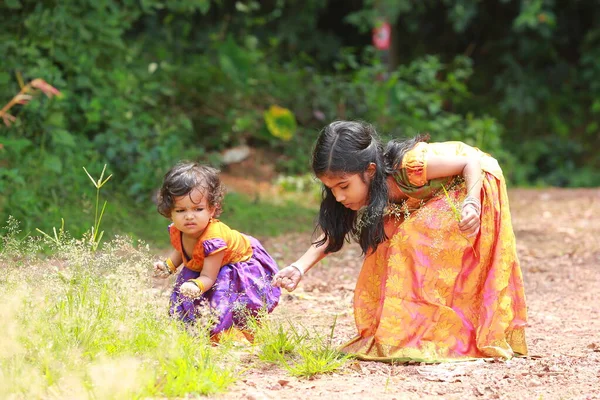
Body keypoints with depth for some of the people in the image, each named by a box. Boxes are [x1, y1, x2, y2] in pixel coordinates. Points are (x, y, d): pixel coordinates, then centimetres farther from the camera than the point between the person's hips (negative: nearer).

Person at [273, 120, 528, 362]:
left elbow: (472, 161, -28)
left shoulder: (409, 166, -38)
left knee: (415, 241, -25)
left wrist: (472, 204, -43)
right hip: (434, 201, 8)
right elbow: (333, 232, -13)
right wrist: (300, 268, -28)